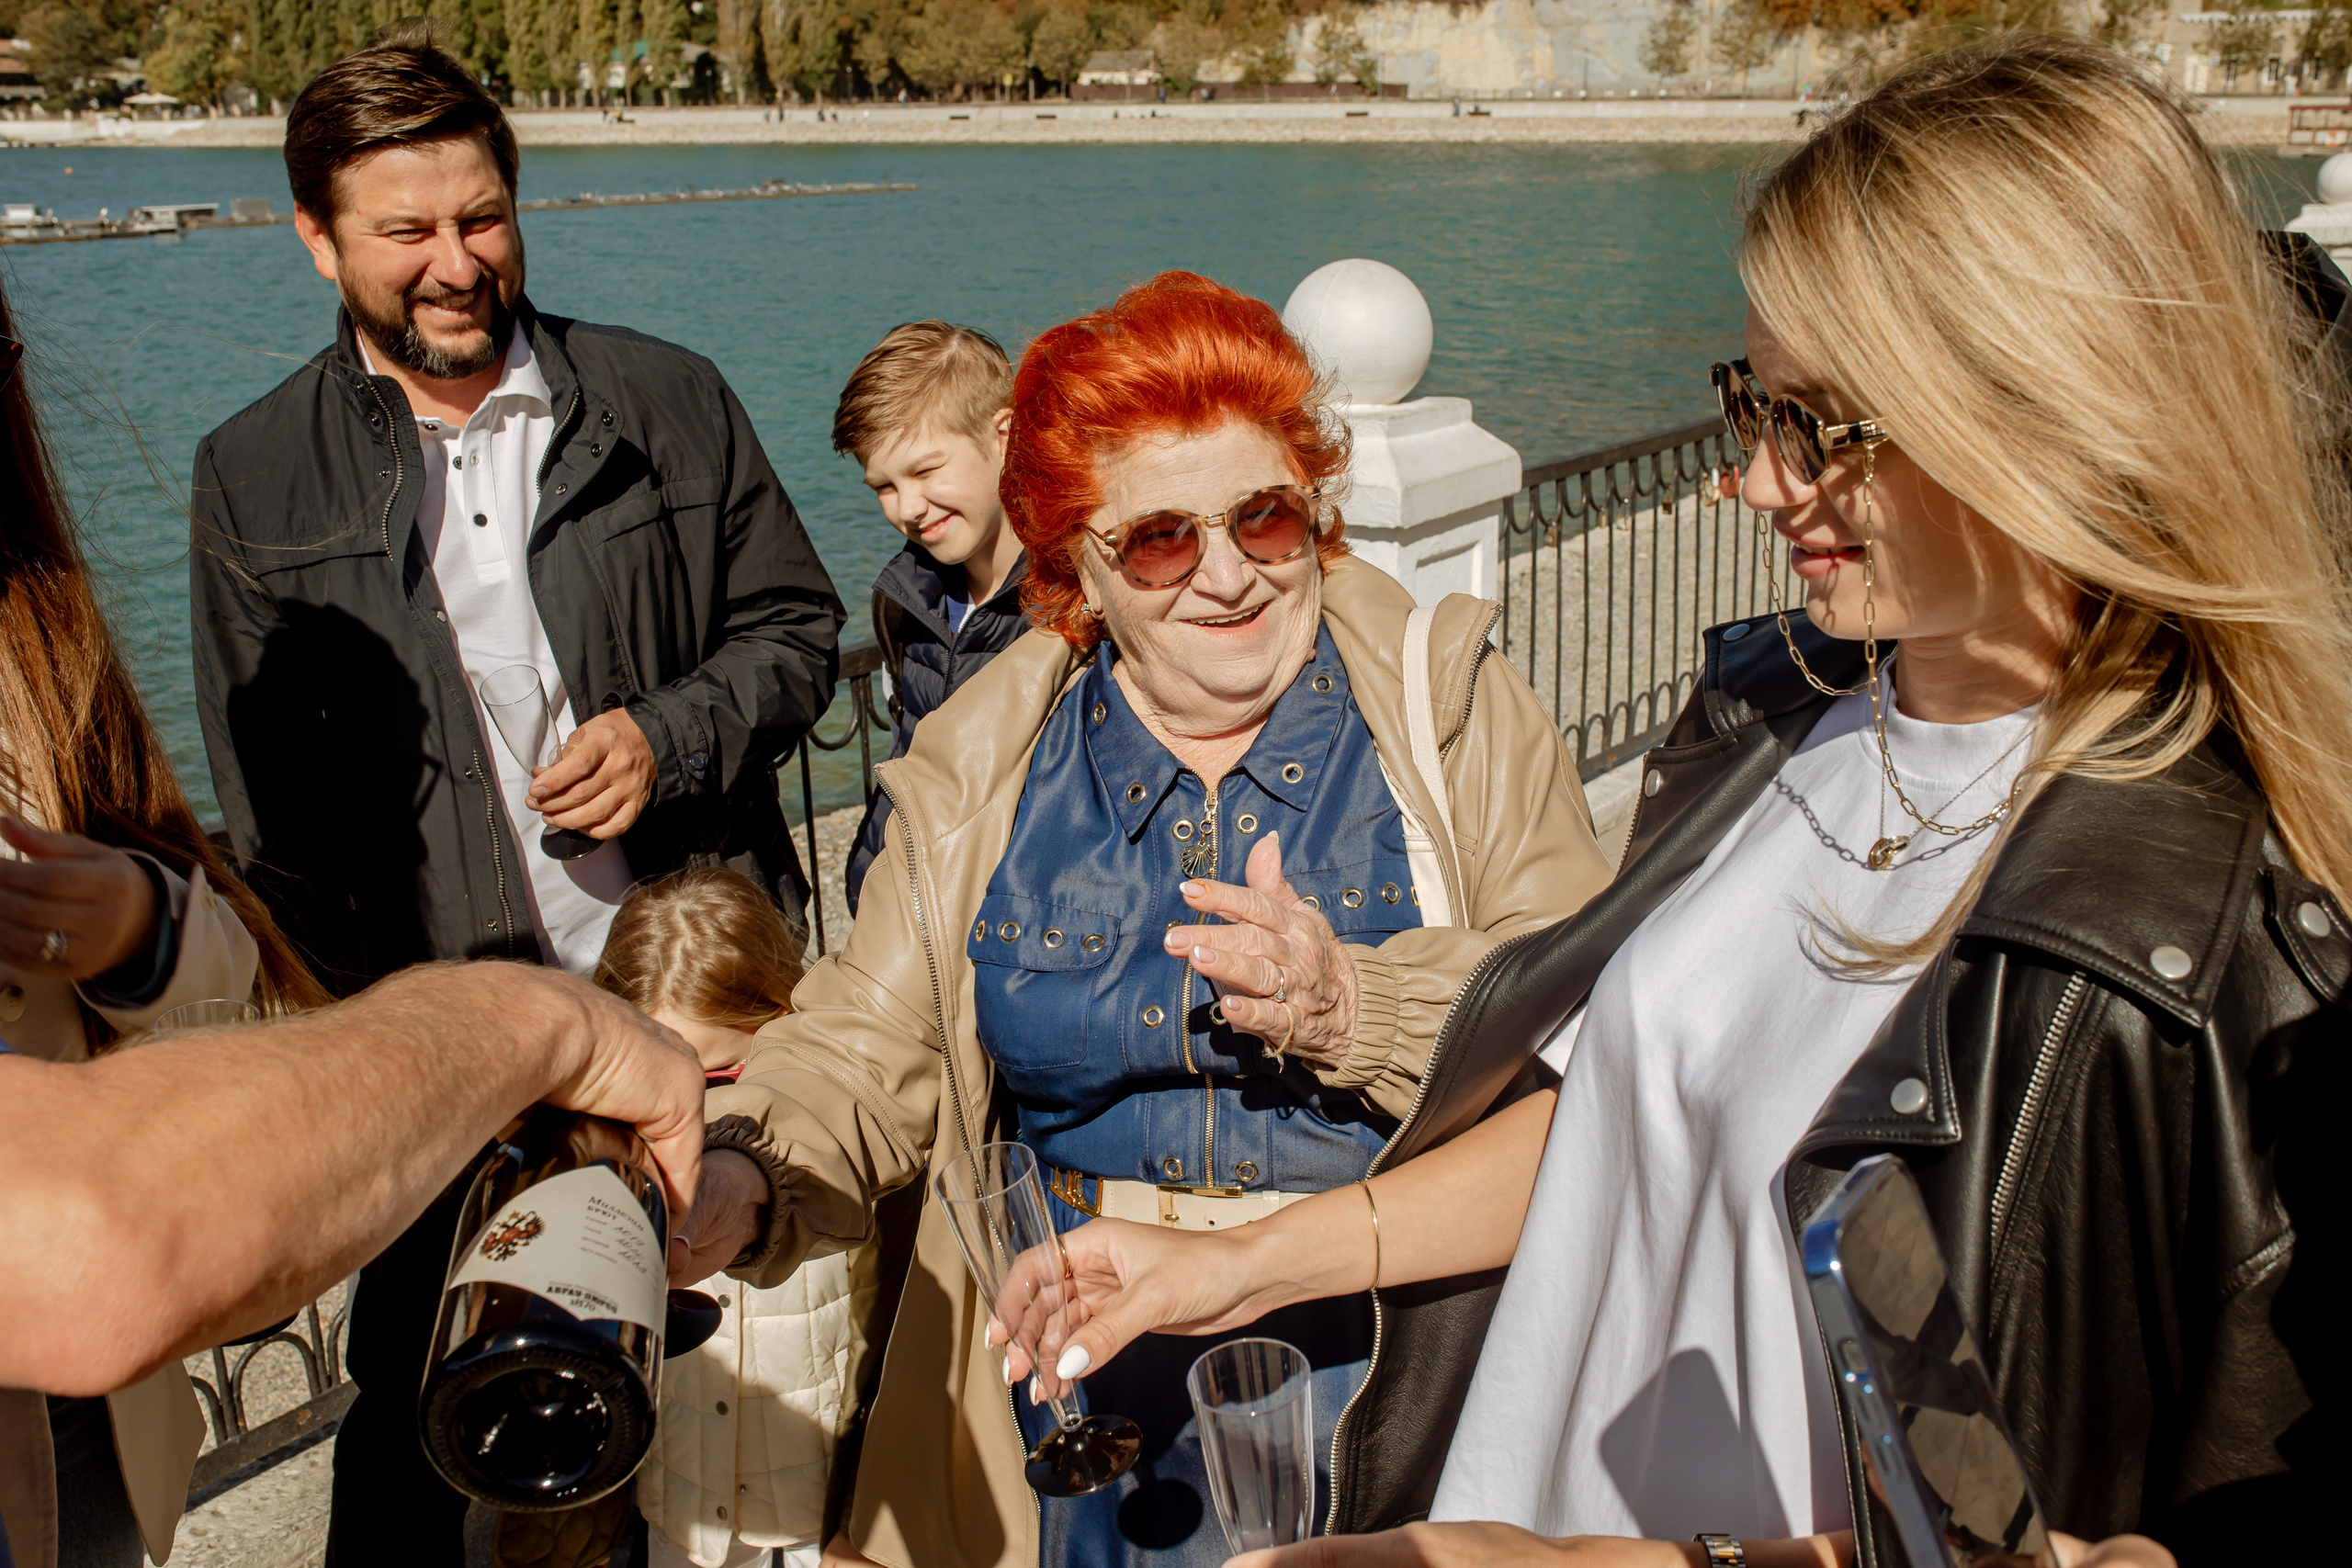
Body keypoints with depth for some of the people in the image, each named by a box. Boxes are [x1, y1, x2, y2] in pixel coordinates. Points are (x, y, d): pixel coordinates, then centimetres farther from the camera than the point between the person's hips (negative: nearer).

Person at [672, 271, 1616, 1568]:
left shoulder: (1455, 718, -5)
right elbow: (867, 1049, 0)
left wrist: (1358, 1008, -30)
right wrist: (737, 1179, -20)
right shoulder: (984, 777, 1)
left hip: (1404, 1390, -1)